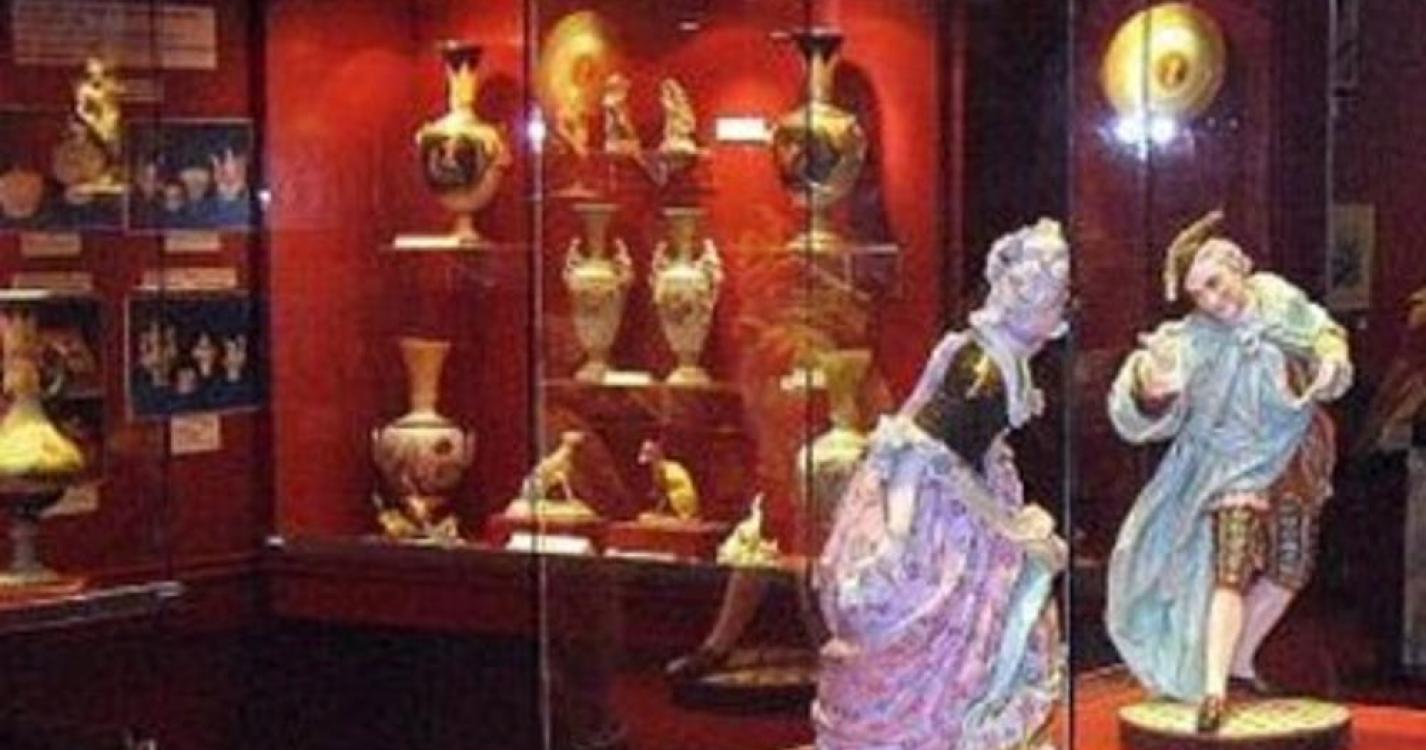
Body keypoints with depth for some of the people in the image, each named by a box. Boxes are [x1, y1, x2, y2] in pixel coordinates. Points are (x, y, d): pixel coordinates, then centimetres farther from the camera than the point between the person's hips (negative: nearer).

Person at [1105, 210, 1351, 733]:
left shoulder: (1280, 300, -13)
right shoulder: (1192, 342, -26)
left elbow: (1323, 335, 9)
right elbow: (1150, 415, -37)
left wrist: (1331, 360, -11)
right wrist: (1151, 387, -59)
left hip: (1295, 457, 5)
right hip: (1235, 464, -5)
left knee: (1289, 570, 11)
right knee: (1231, 570, -17)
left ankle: (1241, 661, 29)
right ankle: (1213, 688, -18)